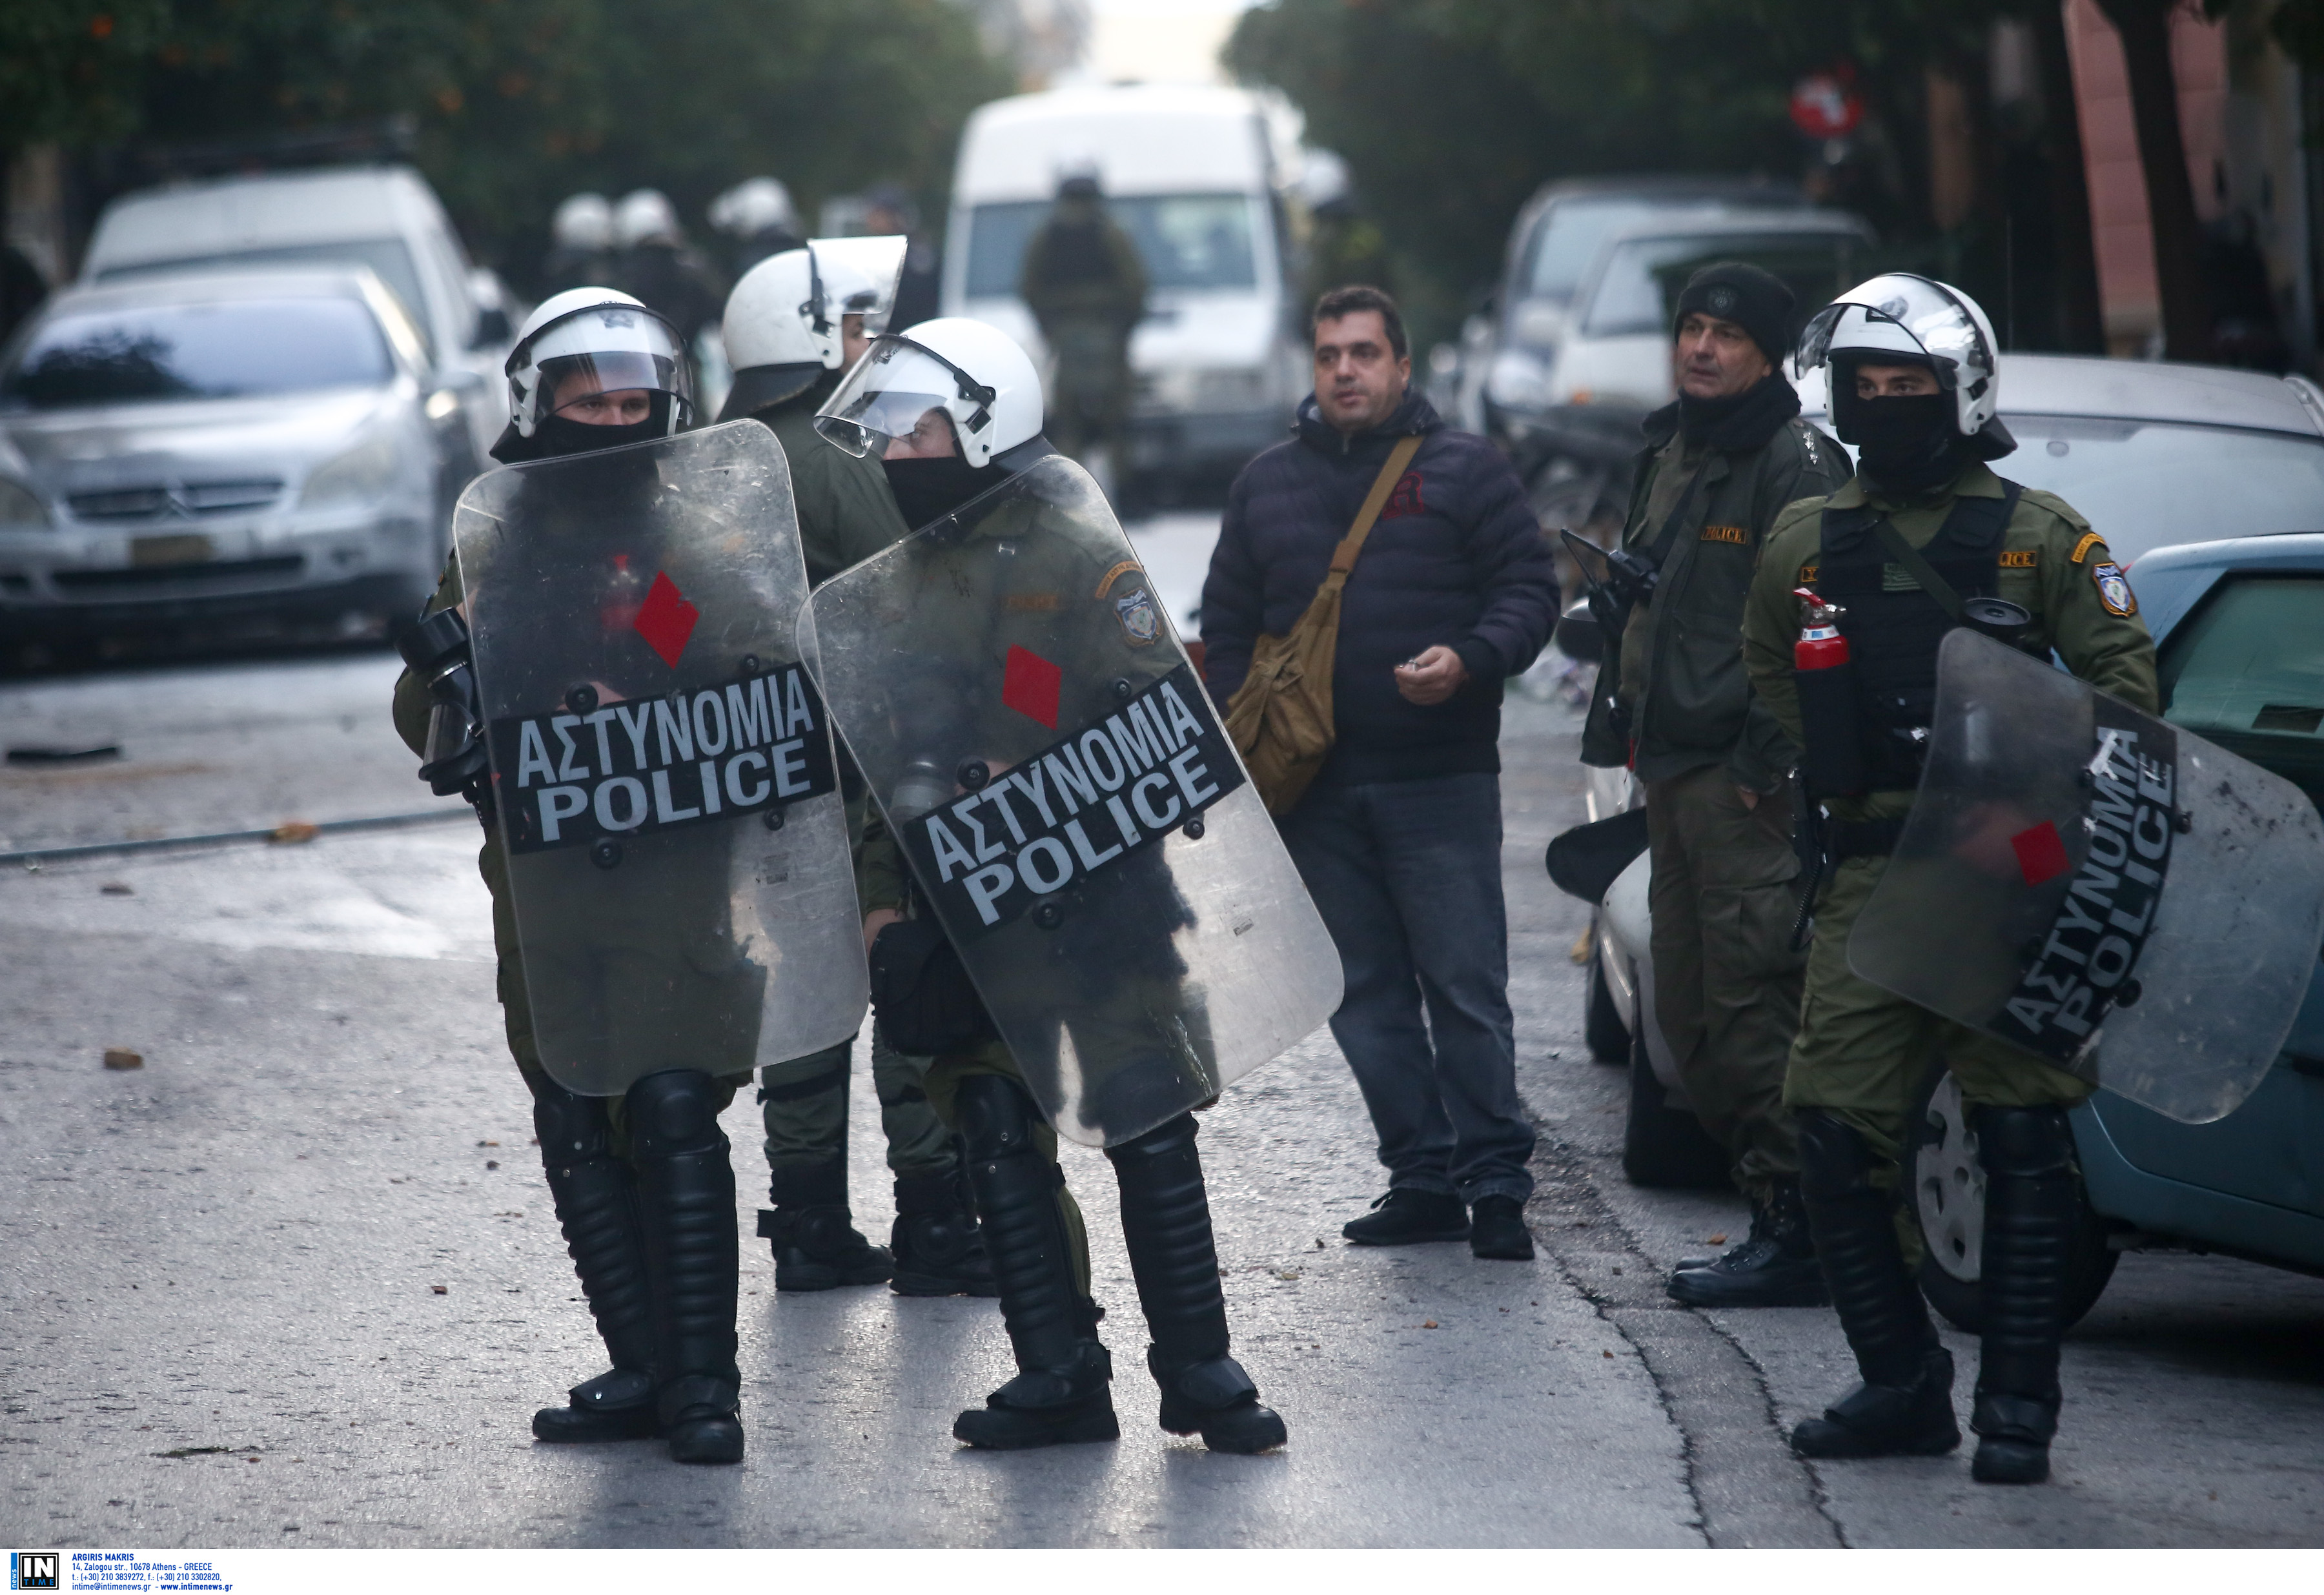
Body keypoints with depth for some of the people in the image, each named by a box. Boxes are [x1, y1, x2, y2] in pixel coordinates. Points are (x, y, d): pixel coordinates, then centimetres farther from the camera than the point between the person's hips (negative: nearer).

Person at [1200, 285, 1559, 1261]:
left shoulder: (1465, 472, 3)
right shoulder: (1267, 485, 15)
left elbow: (1529, 591, 0)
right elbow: (1227, 629, 18)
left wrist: (1469, 660, -19)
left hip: (1441, 784, -4)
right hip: (1314, 791, 4)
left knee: (1465, 989, -6)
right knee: (1366, 999, 5)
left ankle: (1494, 1181, -1)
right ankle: (1423, 1180, 11)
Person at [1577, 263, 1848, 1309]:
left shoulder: (1797, 464, -10)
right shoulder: (1669, 454, 18)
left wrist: (1761, 768, -19)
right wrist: (1623, 719, 20)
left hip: (1750, 786, -10)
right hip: (1676, 772, 10)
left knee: (1753, 1007, -11)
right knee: (1690, 1014, 10)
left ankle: (1798, 1238, -9)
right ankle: (1775, 1213, 17)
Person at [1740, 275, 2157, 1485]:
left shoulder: (2039, 534, 3)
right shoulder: (1806, 543, 12)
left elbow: (2122, 671, 5)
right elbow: (1769, 680, 27)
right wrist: (1828, 772, 14)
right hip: (1872, 874, 3)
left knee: (2022, 1146, -3)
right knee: (1833, 1136, -2)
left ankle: (2017, 1408, 3)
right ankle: (1902, 1386, 12)